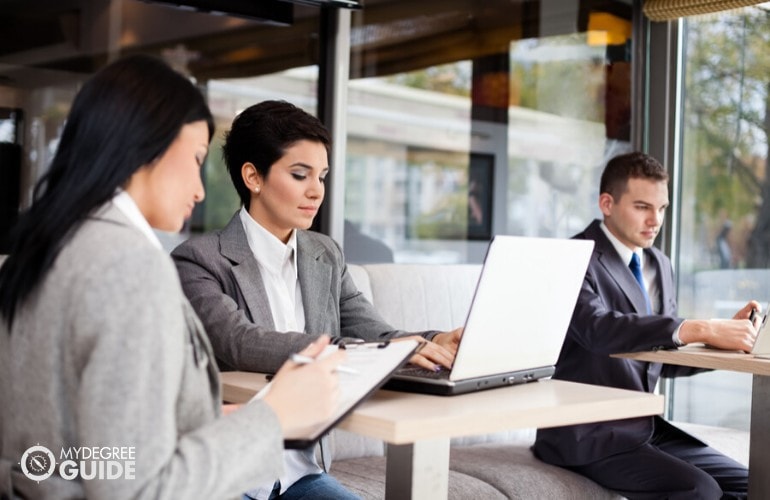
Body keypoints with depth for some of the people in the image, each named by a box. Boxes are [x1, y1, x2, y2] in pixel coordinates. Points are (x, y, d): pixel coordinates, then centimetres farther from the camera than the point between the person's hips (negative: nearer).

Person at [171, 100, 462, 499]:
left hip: (299, 466, 6)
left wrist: (436, 343, -20)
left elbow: (373, 334, 2)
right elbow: (240, 344, -25)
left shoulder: (326, 256, 10)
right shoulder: (200, 260, -10)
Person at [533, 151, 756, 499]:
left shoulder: (659, 265, 13)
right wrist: (702, 329, -37)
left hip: (646, 427, 8)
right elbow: (598, 328, -32)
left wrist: (726, 335, -5)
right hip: (588, 434, -8)